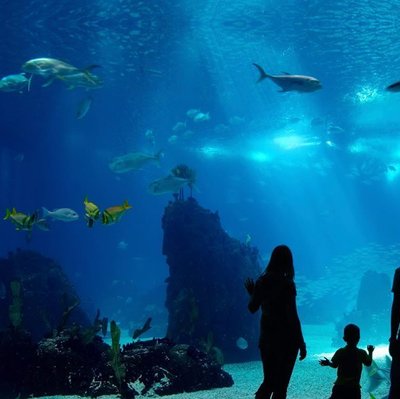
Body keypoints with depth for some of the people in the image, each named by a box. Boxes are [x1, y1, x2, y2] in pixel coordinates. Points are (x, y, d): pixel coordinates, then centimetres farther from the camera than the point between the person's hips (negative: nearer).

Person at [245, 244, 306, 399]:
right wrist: (301, 344, -10)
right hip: (286, 339, -4)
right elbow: (292, 316, -16)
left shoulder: (261, 282, -1)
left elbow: (252, 308, 10)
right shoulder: (287, 284, -16)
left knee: (269, 380, 17)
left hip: (267, 337, 5)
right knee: (281, 383, 7)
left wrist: (252, 293, 29)